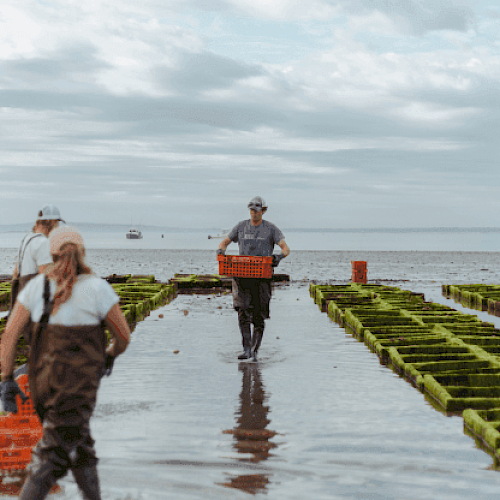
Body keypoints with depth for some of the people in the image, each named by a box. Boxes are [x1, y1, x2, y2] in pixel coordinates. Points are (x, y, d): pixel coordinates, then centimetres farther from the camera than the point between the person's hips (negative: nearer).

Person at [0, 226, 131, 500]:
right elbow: (123, 335, -2)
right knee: (50, 460, -4)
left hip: (41, 382, 5)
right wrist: (110, 356, 20)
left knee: (80, 448, 23)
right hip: (76, 384, -5)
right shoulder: (97, 288, -9)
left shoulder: (37, 286, 1)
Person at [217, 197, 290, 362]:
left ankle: (254, 351, 10)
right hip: (243, 275, 1)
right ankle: (246, 349, -15)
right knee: (243, 310, -15)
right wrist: (221, 251, -11)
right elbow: (224, 242, 13)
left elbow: (286, 248, -5)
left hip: (262, 276, -1)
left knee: (259, 315, 0)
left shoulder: (271, 229, 3)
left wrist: (280, 256, -29)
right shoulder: (241, 227, 10)